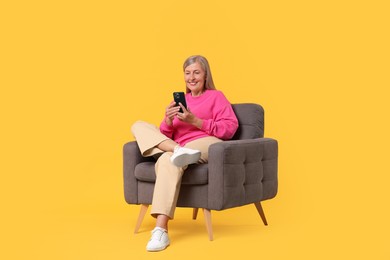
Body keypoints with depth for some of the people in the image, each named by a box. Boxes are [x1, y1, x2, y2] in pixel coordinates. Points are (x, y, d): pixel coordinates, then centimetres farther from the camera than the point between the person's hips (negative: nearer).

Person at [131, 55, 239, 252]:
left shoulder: (216, 96, 13)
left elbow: (230, 128, -3)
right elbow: (165, 134, 18)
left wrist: (195, 121, -12)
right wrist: (168, 121, -7)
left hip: (207, 145, -6)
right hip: (178, 146, 6)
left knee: (167, 160, -37)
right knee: (139, 126, -9)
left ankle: (160, 231, -47)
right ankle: (177, 151, -37)